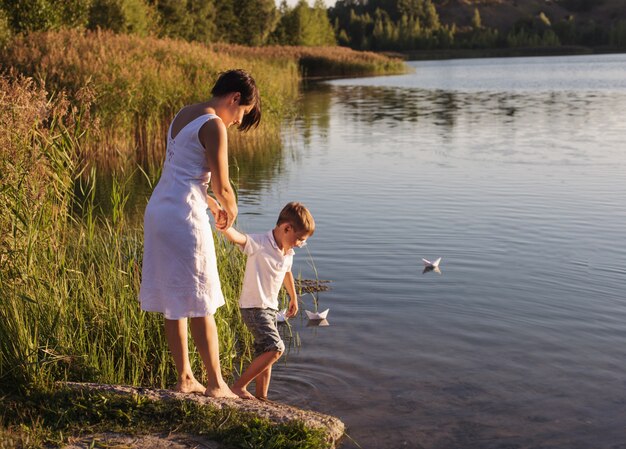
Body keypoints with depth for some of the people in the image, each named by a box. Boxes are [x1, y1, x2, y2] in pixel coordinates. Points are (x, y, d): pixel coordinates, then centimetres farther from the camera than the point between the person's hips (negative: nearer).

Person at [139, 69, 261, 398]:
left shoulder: (183, 115, 14)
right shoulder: (213, 126, -13)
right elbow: (222, 187, -13)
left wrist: (212, 206, 24)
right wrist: (230, 209, 8)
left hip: (158, 210, 9)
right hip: (184, 217, -9)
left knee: (175, 303, 14)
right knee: (201, 306, 1)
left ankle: (185, 378, 23)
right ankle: (215, 383, 12)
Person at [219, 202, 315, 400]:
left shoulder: (288, 254, 7)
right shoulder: (259, 244, -18)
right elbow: (235, 236, -37)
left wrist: (293, 298, 42)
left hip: (270, 308, 9)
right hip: (253, 307, -9)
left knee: (265, 354, 15)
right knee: (276, 348, -19)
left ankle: (261, 397, 27)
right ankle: (239, 386, -10)